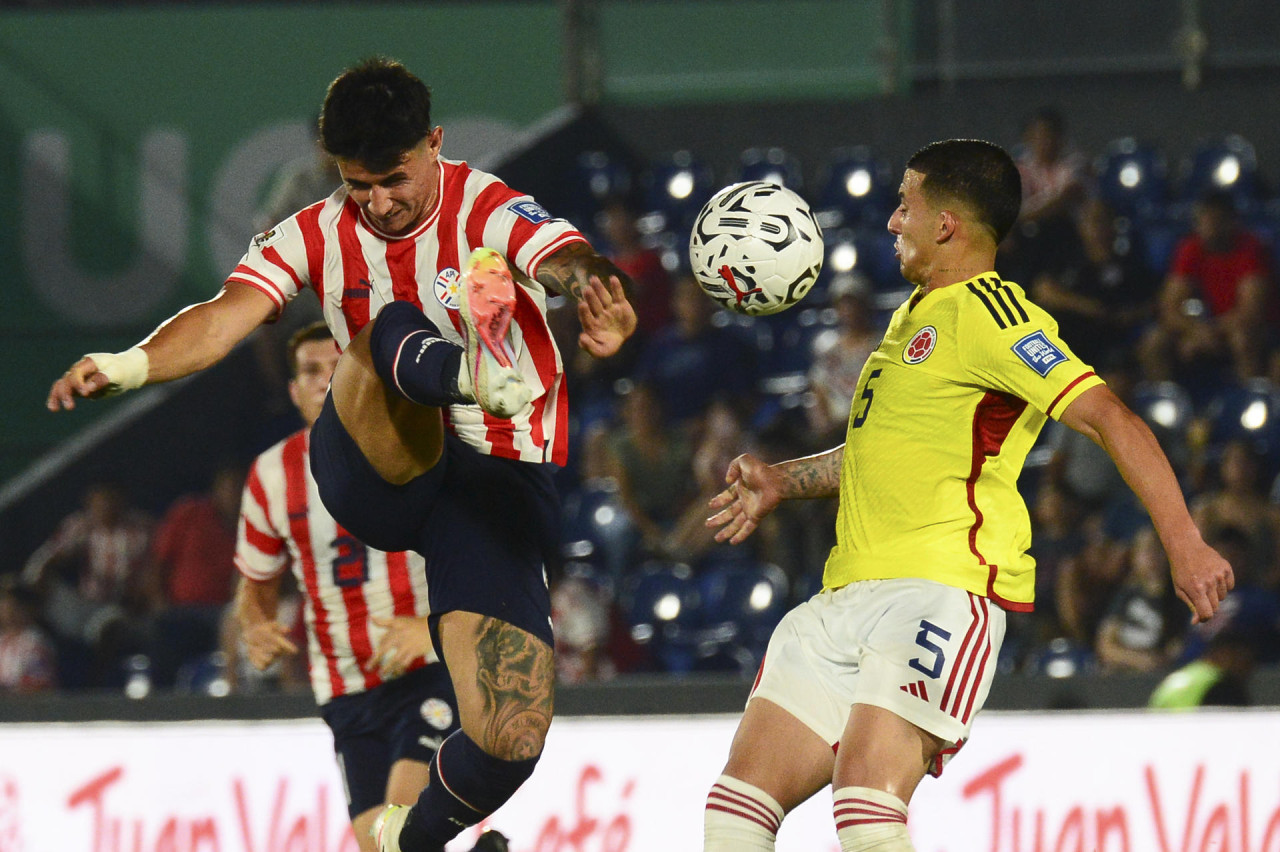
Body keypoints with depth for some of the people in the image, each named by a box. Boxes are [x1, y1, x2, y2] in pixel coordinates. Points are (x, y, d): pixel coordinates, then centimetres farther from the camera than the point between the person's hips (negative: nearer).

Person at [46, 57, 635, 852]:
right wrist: (129, 364, -37)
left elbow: (567, 258, -31)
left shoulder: (488, 210, -8)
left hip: (495, 485, -1)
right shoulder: (316, 236, 2)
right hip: (374, 473, 1)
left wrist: (599, 291, -57)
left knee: (511, 741, -13)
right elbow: (228, 315, -15)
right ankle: (470, 370, -64)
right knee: (392, 329, -29)